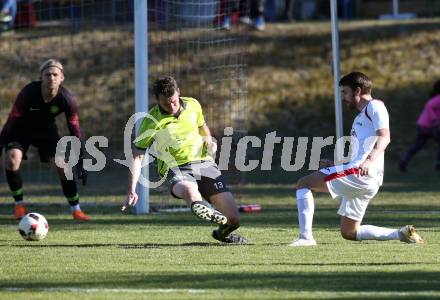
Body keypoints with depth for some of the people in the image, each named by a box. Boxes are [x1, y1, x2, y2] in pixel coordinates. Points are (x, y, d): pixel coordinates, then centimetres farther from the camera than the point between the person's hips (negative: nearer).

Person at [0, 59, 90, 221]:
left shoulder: (67, 99, -25)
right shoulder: (28, 93, -32)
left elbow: (75, 129, -15)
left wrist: (81, 161, -14)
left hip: (46, 129, 2)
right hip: (21, 129, -2)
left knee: (62, 166, -9)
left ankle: (76, 210, 5)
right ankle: (19, 205, -8)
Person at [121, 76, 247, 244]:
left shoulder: (193, 105, 5)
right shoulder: (152, 121, -6)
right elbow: (137, 156, -3)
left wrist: (209, 141, 5)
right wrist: (132, 190, -10)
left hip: (203, 162, 3)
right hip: (175, 169, -3)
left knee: (233, 219, -4)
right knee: (189, 189, -41)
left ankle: (222, 233, 28)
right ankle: (199, 207, -73)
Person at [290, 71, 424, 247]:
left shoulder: (374, 106, -1)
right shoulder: (360, 118, 29)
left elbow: (384, 137, -18)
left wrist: (370, 160, -34)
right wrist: (335, 167, 26)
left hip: (359, 173, -10)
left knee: (304, 183, -10)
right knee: (348, 233, 13)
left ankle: (306, 237, -21)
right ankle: (401, 234, 7)